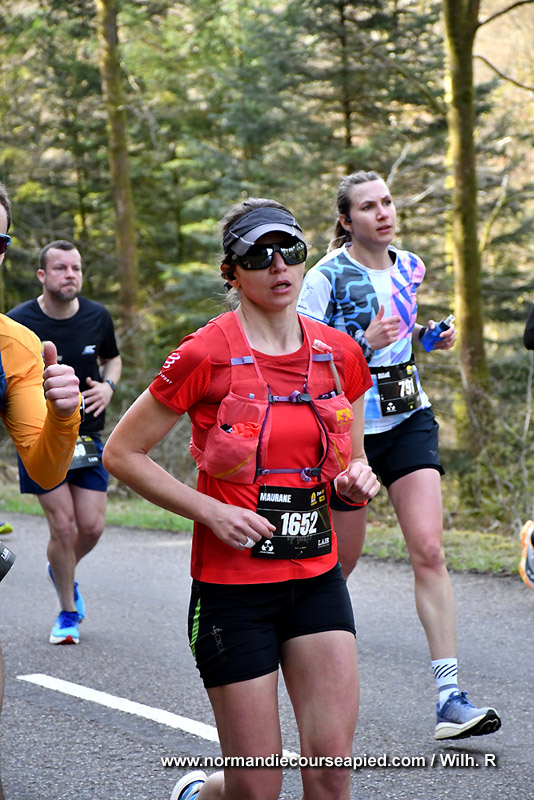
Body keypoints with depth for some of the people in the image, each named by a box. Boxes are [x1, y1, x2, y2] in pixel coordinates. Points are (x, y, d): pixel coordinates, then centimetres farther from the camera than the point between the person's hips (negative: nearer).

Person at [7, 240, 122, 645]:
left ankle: (63, 572, 34)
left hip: (88, 436, 3)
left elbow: (112, 358, 18)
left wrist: (108, 386, -3)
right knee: (63, 525, -8)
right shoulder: (19, 322, -11)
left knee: (92, 526, -1)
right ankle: (68, 612, 11)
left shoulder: (98, 317, -1)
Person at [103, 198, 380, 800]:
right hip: (233, 585, -4)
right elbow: (121, 452, -4)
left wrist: (356, 480, -5)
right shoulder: (207, 355, -10)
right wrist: (211, 510, -13)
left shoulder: (339, 354, 5)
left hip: (317, 578, 4)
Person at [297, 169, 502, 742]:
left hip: (409, 420, 4)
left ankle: (449, 695, -14)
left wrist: (425, 336, 5)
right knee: (341, 561, 7)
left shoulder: (408, 267, 8)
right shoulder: (327, 277, -10)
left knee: (429, 550, -11)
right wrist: (365, 342, -25)